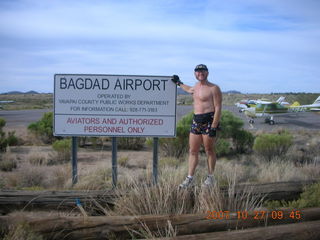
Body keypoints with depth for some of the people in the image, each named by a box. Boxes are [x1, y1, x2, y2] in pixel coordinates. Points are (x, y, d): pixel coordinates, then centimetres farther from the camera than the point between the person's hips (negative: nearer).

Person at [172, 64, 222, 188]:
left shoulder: (214, 88, -8)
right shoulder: (196, 87, 16)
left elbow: (218, 108, -13)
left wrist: (214, 127, -19)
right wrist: (179, 83, 44)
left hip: (208, 121, -7)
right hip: (196, 120, 7)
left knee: (209, 151, 3)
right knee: (193, 151, 5)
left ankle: (210, 177, 15)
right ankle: (190, 178, 9)